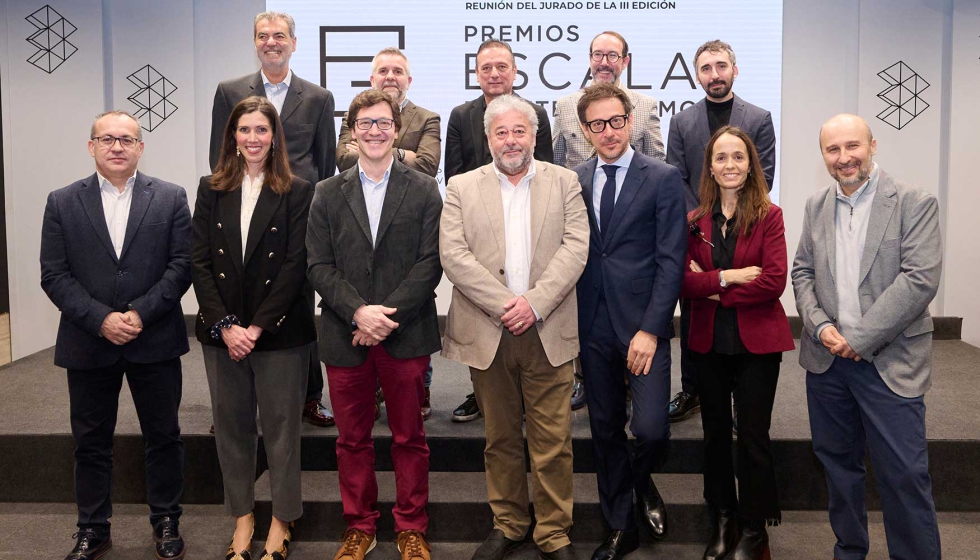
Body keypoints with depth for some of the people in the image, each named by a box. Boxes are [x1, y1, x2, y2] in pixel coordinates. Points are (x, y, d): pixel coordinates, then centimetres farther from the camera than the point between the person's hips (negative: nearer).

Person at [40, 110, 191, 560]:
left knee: (163, 436, 9)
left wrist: (140, 314, -14)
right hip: (88, 343, 1)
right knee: (90, 442, 11)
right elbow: (54, 275, -2)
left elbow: (181, 265, -4)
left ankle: (166, 522, 25)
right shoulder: (62, 203, 4)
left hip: (155, 341, -1)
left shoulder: (170, 198, 2)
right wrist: (101, 319, -14)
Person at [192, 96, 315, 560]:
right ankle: (242, 517, 28)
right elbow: (200, 263, 1)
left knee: (281, 427, 6)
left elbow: (295, 266, -9)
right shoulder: (212, 190, 6)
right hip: (222, 333, 3)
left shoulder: (297, 193, -3)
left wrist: (257, 327, -14)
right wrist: (224, 326, -9)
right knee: (232, 427, 12)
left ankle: (280, 522, 22)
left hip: (280, 333, -3)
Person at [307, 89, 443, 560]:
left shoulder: (424, 190, 3)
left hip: (406, 336, -1)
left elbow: (430, 262, -5)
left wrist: (388, 315, -15)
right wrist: (358, 312, -15)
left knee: (409, 438, 9)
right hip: (344, 338, 2)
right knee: (352, 440, 11)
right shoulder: (328, 193, 8)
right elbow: (319, 266, 1)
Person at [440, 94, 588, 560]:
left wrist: (534, 303, -14)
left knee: (553, 441, 2)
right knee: (500, 438, 12)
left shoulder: (564, 182, 8)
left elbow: (575, 246, -3)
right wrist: (502, 305, -13)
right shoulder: (461, 188, 7)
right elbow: (454, 255, -4)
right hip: (487, 333, 1)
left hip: (547, 331, 0)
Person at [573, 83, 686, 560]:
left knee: (650, 429, -12)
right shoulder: (574, 181, 8)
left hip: (642, 326, -3)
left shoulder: (663, 179, -3)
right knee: (605, 430, 11)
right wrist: (570, 324, 0)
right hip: (592, 325, 4)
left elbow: (671, 261, -7)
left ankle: (642, 483, 24)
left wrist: (650, 329, -14)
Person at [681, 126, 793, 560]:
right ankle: (723, 521, 32)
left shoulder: (769, 216, -6)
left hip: (756, 342, -3)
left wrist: (714, 290, -12)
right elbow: (682, 281, -6)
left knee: (752, 437, 5)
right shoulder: (694, 221, 3)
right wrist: (726, 277, -20)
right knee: (715, 434, 14)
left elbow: (775, 280, -16)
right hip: (709, 342, 3)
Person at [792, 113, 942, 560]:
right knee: (838, 462, 14)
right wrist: (821, 326, -8)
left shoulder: (915, 203, -6)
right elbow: (802, 272, 10)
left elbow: (920, 279, -15)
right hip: (826, 359, 5)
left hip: (890, 363, -4)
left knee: (904, 474, -1)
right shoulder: (817, 205, 9)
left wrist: (860, 338, -17)